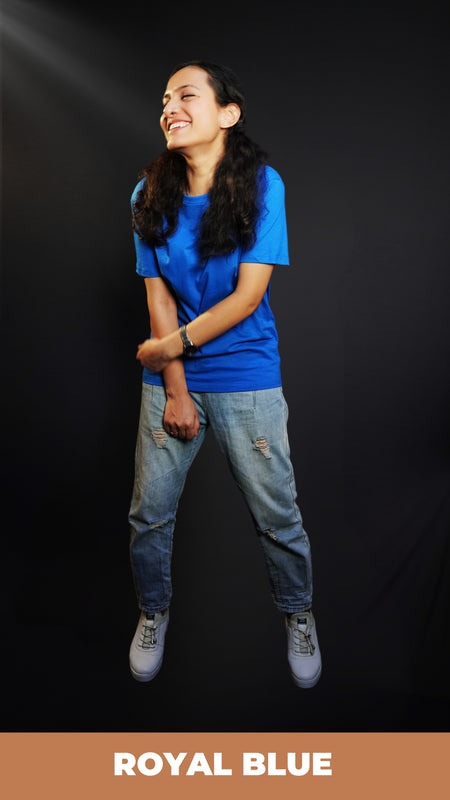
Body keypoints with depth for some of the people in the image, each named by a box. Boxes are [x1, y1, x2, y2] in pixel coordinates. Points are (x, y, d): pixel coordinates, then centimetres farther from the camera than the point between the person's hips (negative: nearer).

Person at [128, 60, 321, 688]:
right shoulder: (150, 195, 2)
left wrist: (172, 345, -11)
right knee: (150, 512, 8)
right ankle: (153, 613, 35)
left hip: (246, 379, -2)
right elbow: (158, 297, -2)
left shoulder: (261, 185, -7)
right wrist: (176, 391, -7)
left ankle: (298, 616, 33)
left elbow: (249, 295, -11)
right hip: (169, 378, 3)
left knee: (277, 516, 6)